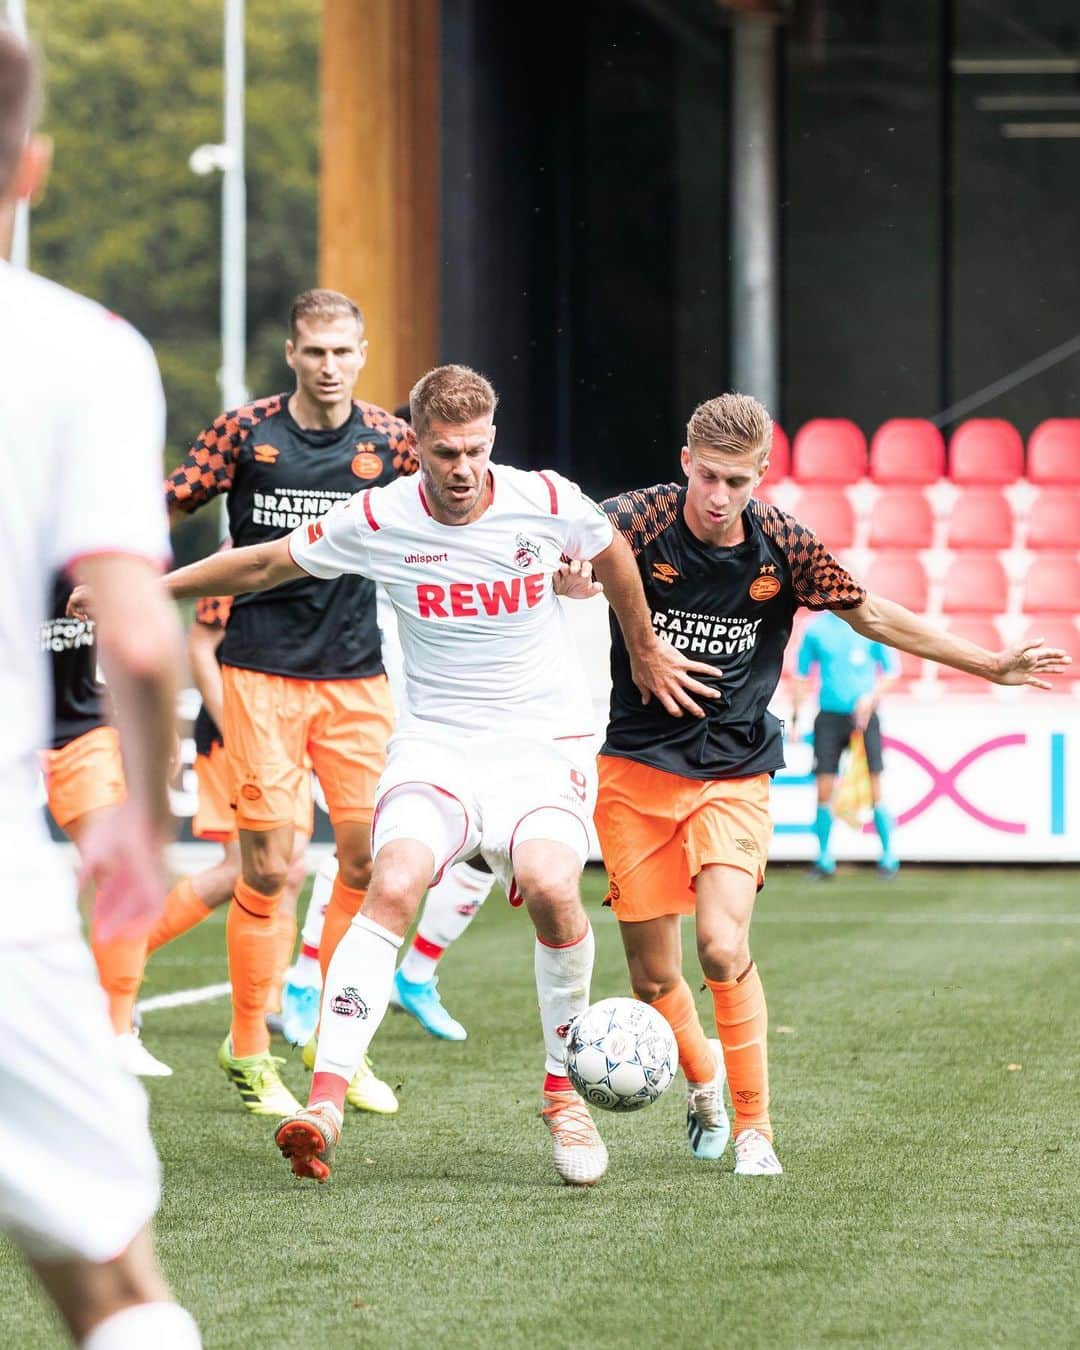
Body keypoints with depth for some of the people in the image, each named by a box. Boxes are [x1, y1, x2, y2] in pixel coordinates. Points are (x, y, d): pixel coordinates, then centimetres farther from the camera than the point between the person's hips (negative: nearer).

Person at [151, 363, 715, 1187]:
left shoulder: (546, 503, -7)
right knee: (393, 884, -27)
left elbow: (612, 555, 16)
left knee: (550, 884, -28)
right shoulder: (378, 522, -6)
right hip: (436, 739, 1)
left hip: (544, 739, 0)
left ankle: (563, 1090, -6)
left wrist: (645, 652, 29)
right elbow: (266, 565, 10)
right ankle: (326, 1100, -31)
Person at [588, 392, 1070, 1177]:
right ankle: (702, 1079, 35)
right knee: (653, 978, 2)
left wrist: (990, 665, 12)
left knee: (724, 947, -20)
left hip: (733, 774, 0)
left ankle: (754, 1127, -3)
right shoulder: (642, 521, -11)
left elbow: (871, 616, 9)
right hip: (635, 769, 0)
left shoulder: (781, 546, -4)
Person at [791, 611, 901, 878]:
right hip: (829, 716, 2)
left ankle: (888, 856, 6)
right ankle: (824, 858, 9)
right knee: (824, 791, -1)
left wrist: (872, 697, -13)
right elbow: (801, 676, 11)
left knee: (874, 789, -4)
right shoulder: (816, 628, 6)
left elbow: (891, 671, 4)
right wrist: (794, 718, 7)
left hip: (863, 715, -2)